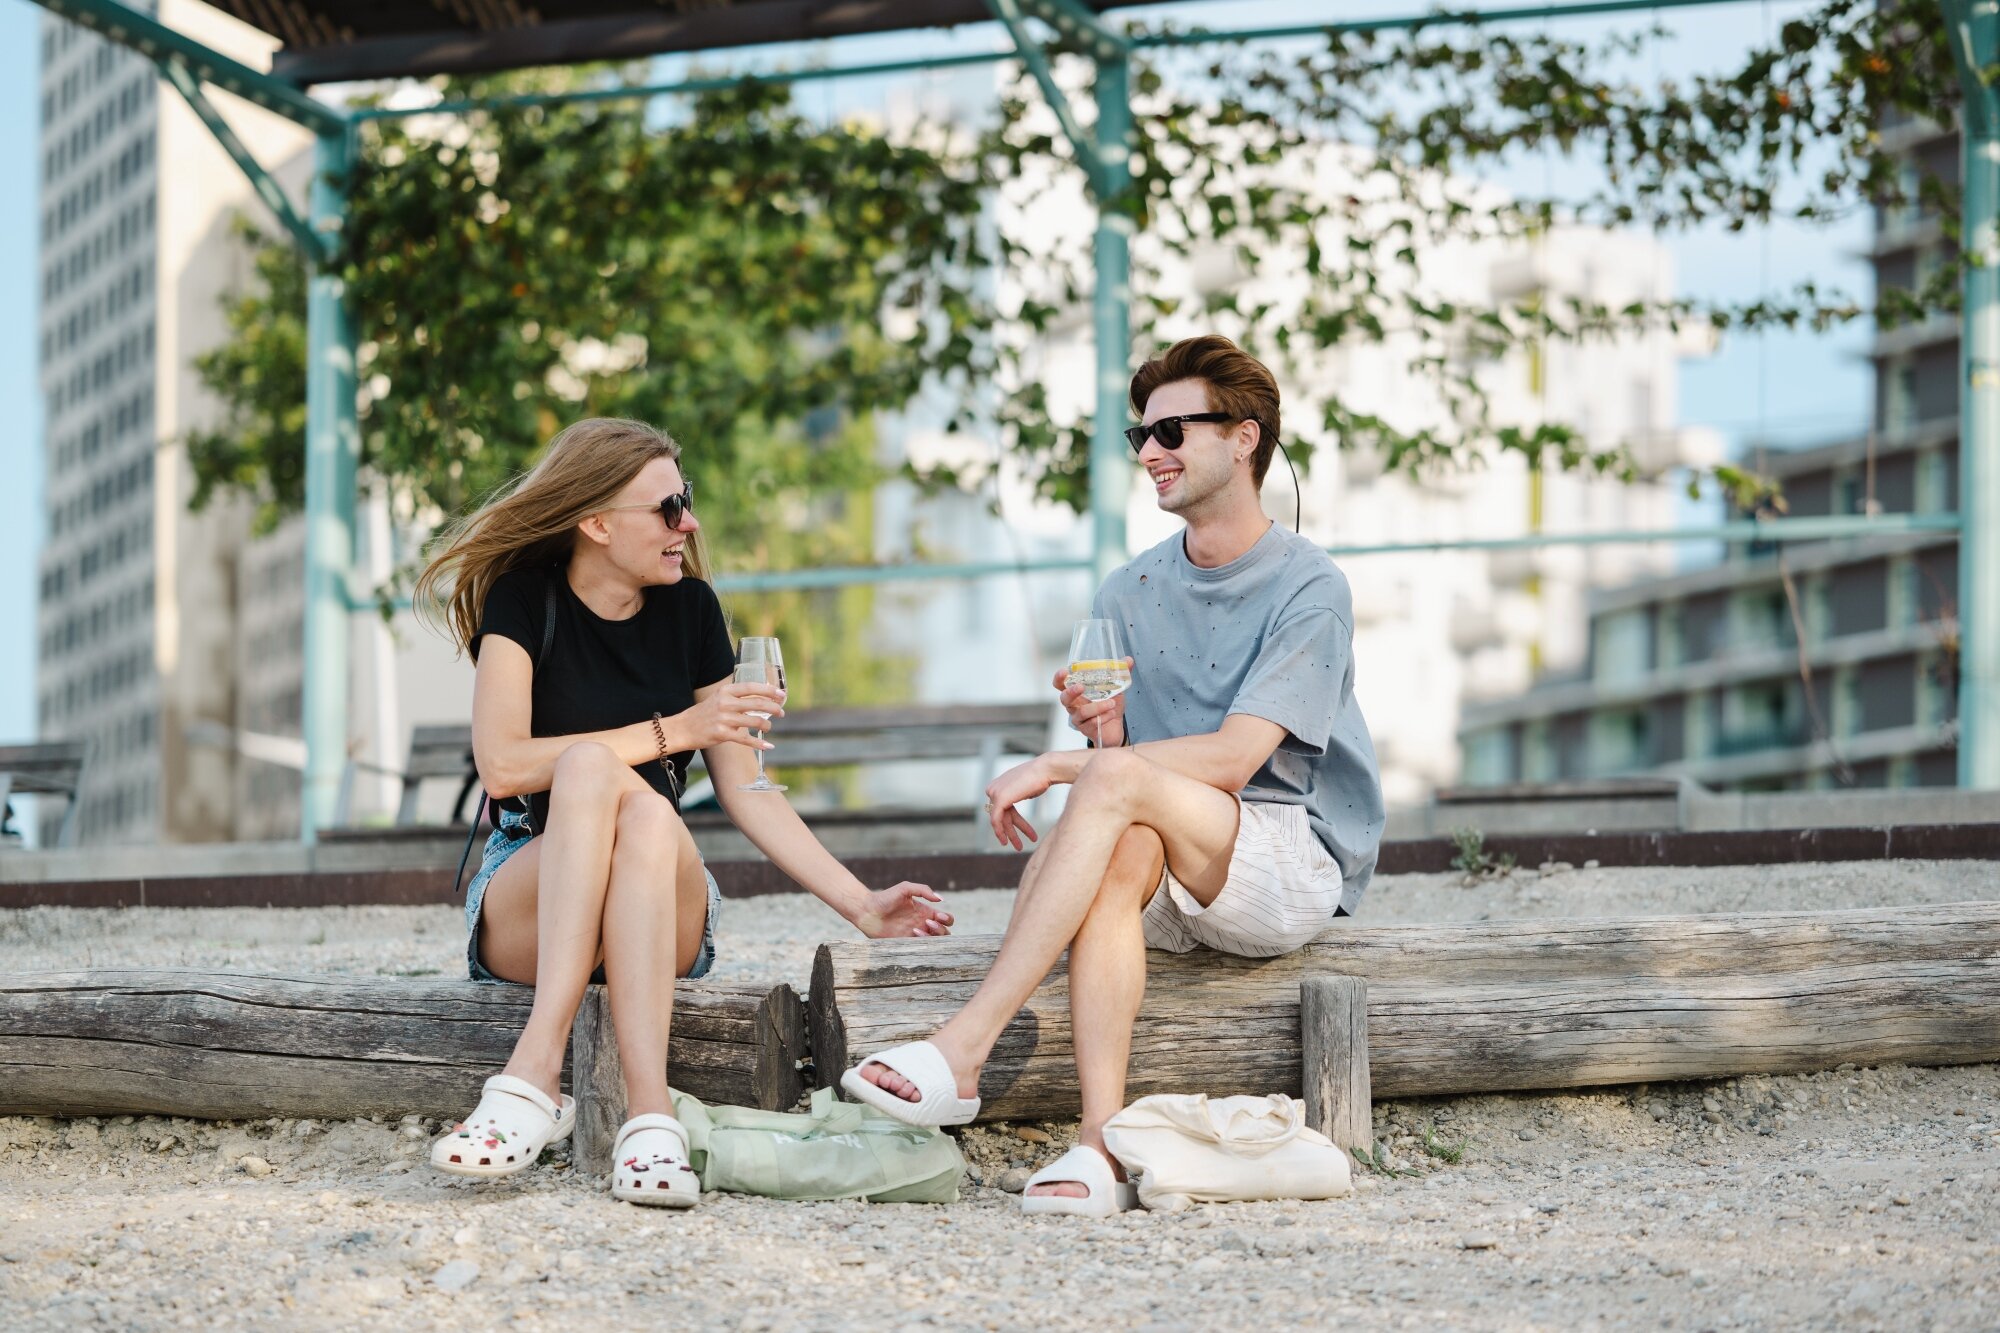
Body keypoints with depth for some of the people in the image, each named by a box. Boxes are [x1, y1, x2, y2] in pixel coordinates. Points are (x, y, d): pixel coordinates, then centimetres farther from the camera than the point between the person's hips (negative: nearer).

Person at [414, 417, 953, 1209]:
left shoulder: (689, 608, 7)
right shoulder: (525, 596, -3)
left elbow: (744, 791, 8)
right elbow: (502, 763, -16)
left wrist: (860, 905, -1)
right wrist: (676, 731, -15)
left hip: (664, 915, 2)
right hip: (525, 899, -2)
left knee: (647, 814, -32)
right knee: (592, 766, -33)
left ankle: (534, 1074, -45)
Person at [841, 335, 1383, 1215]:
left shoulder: (1307, 588, -6)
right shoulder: (1129, 595, 14)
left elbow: (1234, 756, -16)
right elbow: (1125, 750, 10)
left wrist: (1056, 767, -19)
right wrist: (1100, 728, -14)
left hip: (1298, 868, -4)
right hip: (1176, 899, 4)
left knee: (1117, 781, -30)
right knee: (1121, 849, -33)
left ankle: (961, 1050, -36)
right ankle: (1102, 1141, -44)